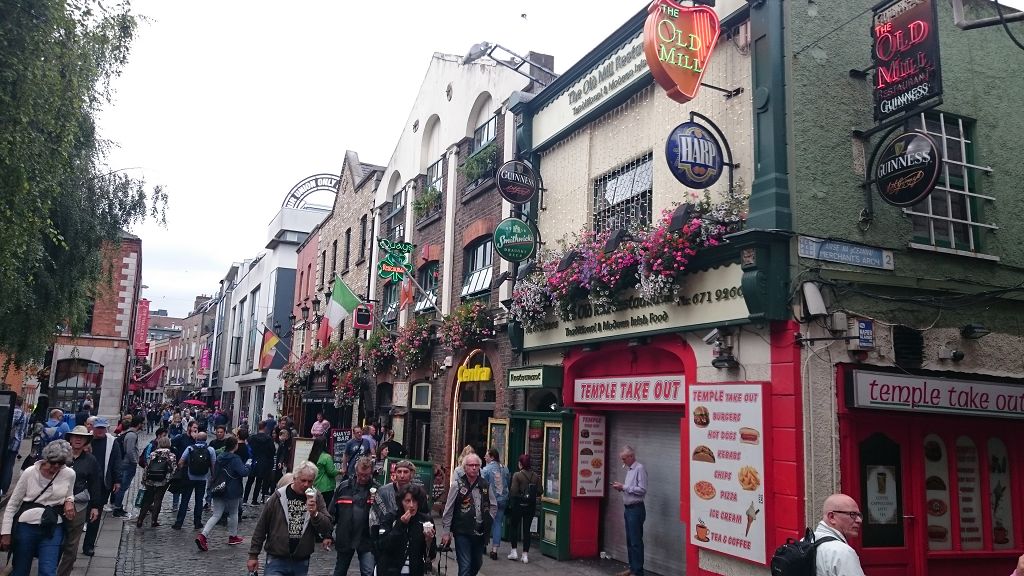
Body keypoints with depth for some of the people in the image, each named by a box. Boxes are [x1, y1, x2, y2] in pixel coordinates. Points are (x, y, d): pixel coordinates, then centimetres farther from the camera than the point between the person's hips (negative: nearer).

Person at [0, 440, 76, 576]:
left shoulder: (69, 474, -4)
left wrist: (69, 501, -6)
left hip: (52, 529, 0)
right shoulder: (29, 473, -8)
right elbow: (12, 504, 0)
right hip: (26, 527, 0)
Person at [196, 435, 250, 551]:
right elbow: (244, 472, -24)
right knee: (233, 513, 13)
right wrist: (247, 466, -5)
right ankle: (233, 537, 26)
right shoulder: (235, 459, -16)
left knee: (216, 515, 6)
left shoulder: (219, 457, 7)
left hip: (218, 490, 6)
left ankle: (203, 535, -12)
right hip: (232, 491, -6)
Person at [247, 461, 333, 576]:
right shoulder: (278, 496, -5)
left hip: (302, 562, 2)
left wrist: (315, 514, -24)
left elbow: (327, 527, -6)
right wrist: (253, 555, 2)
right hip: (277, 560, -2)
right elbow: (261, 527, 1)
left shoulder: (316, 498, -1)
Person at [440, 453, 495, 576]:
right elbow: (448, 510, -6)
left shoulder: (485, 485, 5)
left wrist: (488, 520, 3)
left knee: (477, 564, 17)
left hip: (480, 532, 5)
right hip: (462, 533, -5)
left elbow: (494, 506, 15)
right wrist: (446, 532, -7)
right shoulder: (458, 485, -8)